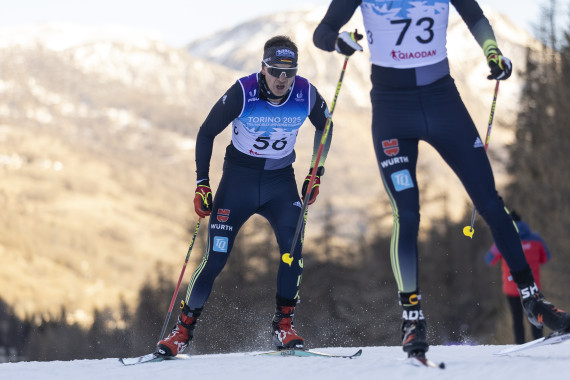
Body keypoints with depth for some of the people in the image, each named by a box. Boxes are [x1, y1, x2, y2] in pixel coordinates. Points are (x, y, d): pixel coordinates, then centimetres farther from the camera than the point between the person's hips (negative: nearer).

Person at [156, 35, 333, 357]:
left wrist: (316, 172, 5)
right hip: (239, 178, -2)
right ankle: (184, 329, 9)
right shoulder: (242, 93, -20)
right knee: (215, 258, -7)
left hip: (280, 180, 2)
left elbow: (325, 126, 10)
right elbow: (207, 133, -7)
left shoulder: (307, 94, -13)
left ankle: (284, 325, -8)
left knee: (293, 245, -21)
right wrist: (202, 184, -10)